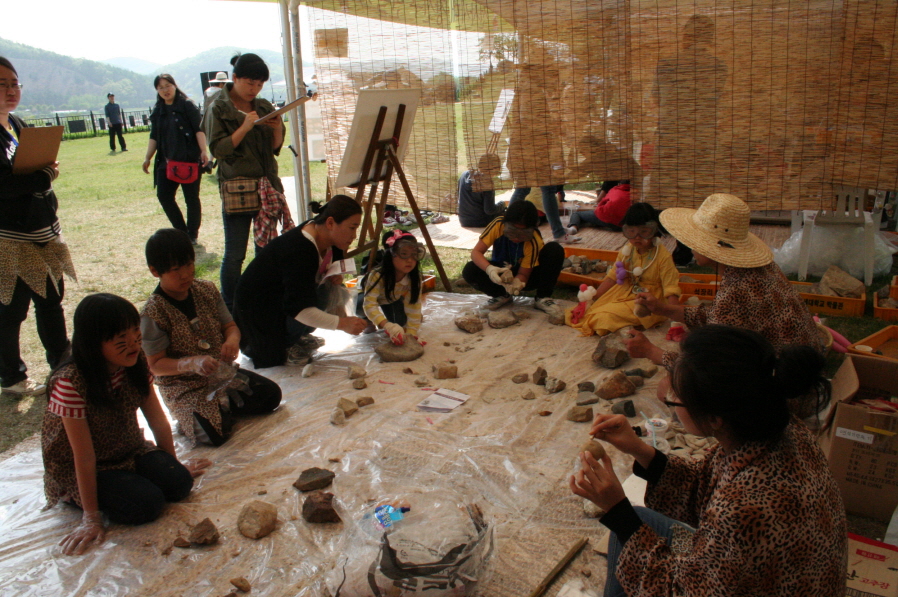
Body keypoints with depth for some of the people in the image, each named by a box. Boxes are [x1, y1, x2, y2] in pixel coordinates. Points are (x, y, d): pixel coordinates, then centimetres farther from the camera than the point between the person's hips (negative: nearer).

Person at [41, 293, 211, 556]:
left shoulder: (135, 364, -11)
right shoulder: (71, 383, -29)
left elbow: (157, 420, -2)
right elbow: (84, 456, -25)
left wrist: (174, 465, 7)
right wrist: (91, 517, -20)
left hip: (130, 452, 5)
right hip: (78, 472, -5)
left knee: (179, 484, -16)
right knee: (147, 504, -23)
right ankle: (74, 498, 3)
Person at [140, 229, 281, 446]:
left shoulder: (207, 290, -1)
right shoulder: (153, 313, -17)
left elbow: (229, 326, 5)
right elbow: (155, 365, -15)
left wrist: (232, 340, -20)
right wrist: (192, 363, -32)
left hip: (221, 373, 6)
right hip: (183, 387, -5)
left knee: (271, 394, -5)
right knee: (216, 433, -25)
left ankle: (223, 405, 11)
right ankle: (191, 414, 6)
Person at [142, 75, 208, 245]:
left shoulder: (187, 106, -4)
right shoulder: (157, 111, 12)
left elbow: (199, 130, -11)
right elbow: (154, 137, 15)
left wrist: (203, 151, -23)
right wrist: (148, 158, 8)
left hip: (189, 160, -6)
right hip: (166, 162, 6)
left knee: (191, 198, 1)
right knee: (163, 196, 4)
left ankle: (192, 235, 14)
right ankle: (182, 231, 18)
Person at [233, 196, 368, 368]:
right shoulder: (299, 250, -35)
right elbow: (298, 309, -38)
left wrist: (335, 277, -13)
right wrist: (341, 323, -42)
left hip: (285, 294, 9)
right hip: (258, 305, -9)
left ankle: (296, 338, 7)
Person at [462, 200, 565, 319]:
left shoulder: (534, 241, -27)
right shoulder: (498, 225, -25)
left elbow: (523, 274, -23)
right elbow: (476, 252, -25)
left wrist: (517, 282, -48)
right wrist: (489, 269, -45)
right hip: (501, 270, 2)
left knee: (555, 250, -28)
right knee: (469, 271, -30)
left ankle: (543, 298, -16)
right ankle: (502, 295, -5)